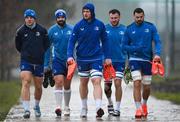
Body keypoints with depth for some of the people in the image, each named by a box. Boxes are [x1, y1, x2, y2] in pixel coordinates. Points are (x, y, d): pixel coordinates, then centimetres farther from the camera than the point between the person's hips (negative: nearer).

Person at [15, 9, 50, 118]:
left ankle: (37, 106, 35)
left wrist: (40, 54, 9)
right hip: (26, 62, -1)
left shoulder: (42, 30, 1)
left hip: (39, 62, 1)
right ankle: (26, 109, -20)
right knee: (26, 83, -17)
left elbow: (47, 45, 12)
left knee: (38, 87, 10)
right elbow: (18, 46, 14)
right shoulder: (21, 31, 0)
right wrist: (26, 53, 11)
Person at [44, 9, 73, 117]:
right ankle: (58, 107, -22)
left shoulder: (71, 29, 0)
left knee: (67, 85, 11)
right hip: (57, 60, -1)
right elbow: (47, 48, 6)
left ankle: (67, 107, 24)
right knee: (59, 82, -16)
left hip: (69, 60, 1)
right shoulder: (52, 30, -1)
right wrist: (46, 64, 4)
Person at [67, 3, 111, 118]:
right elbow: (72, 41, -3)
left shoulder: (100, 25, -2)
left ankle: (99, 107, -26)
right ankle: (84, 107, 29)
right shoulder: (79, 25, -4)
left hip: (96, 58, -1)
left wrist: (107, 57, 6)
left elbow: (104, 41, 8)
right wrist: (70, 55, -15)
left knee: (97, 81, -15)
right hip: (82, 59, 1)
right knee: (83, 82, 14)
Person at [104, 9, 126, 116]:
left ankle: (117, 108, -3)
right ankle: (110, 103, 32)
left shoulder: (124, 30, 2)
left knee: (118, 84, -10)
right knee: (107, 86, 5)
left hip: (120, 61, -1)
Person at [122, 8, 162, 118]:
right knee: (137, 83, -16)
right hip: (135, 59, -1)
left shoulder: (151, 27, 0)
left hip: (148, 60, 1)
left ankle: (144, 104, 36)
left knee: (146, 86, 8)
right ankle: (138, 109, -14)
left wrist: (157, 54, -21)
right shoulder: (129, 29, 0)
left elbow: (157, 42, -4)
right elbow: (124, 46, 4)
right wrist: (135, 49, -15)